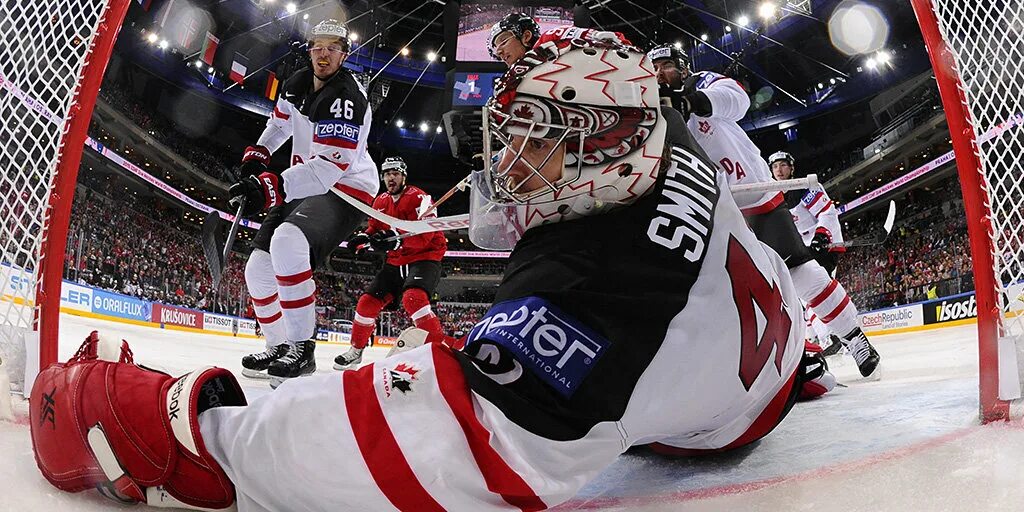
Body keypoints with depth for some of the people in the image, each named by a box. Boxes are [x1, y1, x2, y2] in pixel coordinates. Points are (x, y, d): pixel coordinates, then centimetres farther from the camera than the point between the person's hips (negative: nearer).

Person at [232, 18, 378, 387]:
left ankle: (302, 350, -29)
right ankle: (278, 347, 20)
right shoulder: (297, 84, 6)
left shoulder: (346, 98, -22)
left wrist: (272, 186, -40)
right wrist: (256, 155, 15)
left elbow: (329, 167, -32)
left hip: (346, 190, -9)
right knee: (259, 267, 2)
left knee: (286, 243, -35)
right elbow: (281, 120, 29)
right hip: (303, 187, 9)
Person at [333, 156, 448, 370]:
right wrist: (362, 238, -7)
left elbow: (425, 232, -26)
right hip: (396, 261, 8)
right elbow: (375, 229, 16)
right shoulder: (381, 202, 9)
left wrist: (397, 239, -39)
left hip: (424, 257, -7)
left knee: (413, 298, -33)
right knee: (368, 301, 4)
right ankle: (356, 350, 23)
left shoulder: (417, 197, -15)